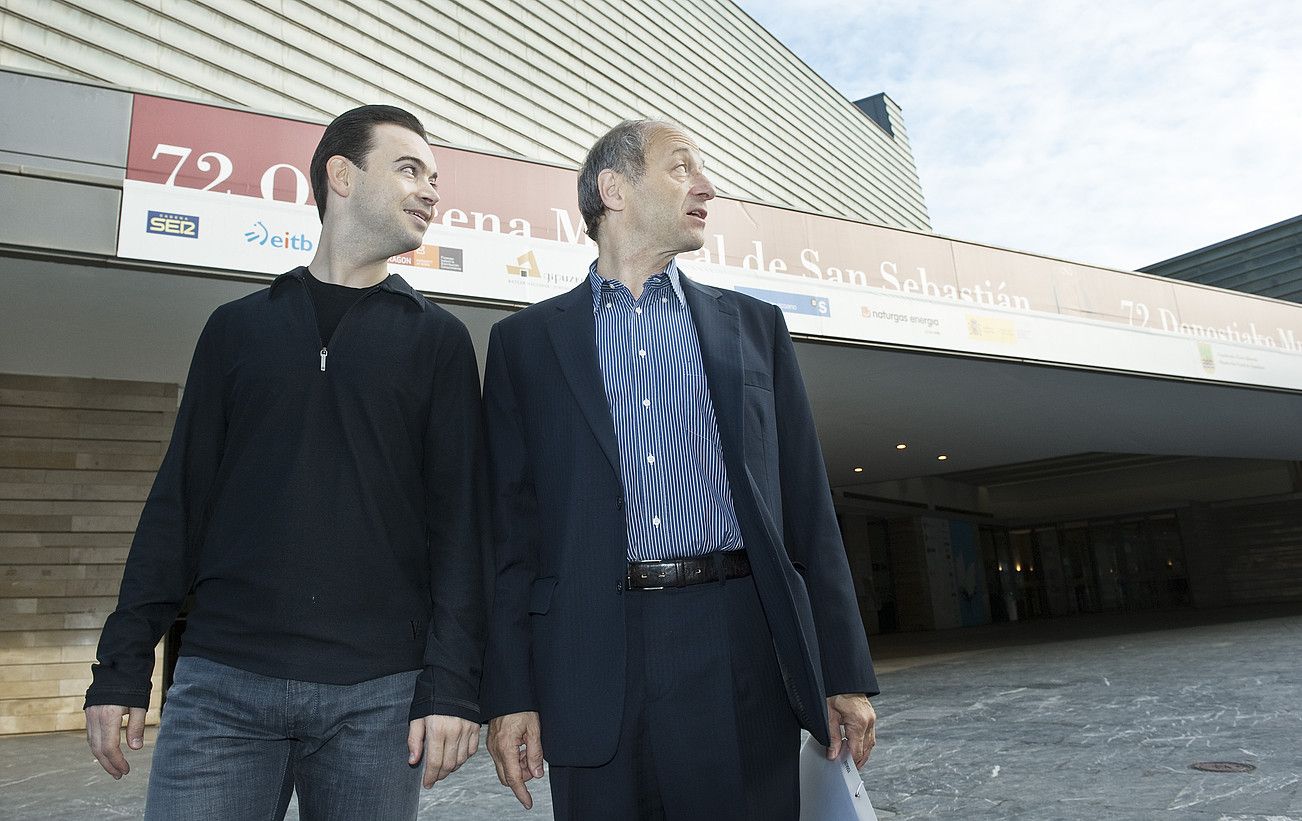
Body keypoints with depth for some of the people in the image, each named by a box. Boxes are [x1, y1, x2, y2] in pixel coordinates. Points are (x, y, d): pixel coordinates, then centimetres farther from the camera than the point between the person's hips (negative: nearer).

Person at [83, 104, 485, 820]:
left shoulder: (438, 340, 6)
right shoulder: (237, 326, 11)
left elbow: (458, 515, -1)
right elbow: (179, 499, 9)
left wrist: (451, 683, -8)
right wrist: (121, 667, 5)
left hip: (378, 694, -1)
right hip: (221, 684, 1)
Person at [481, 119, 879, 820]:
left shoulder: (754, 325, 11)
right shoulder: (526, 340, 8)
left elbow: (807, 506, 8)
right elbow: (512, 525, 4)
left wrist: (844, 673, 3)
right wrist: (510, 694, -1)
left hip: (737, 643, 1)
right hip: (590, 662, 0)